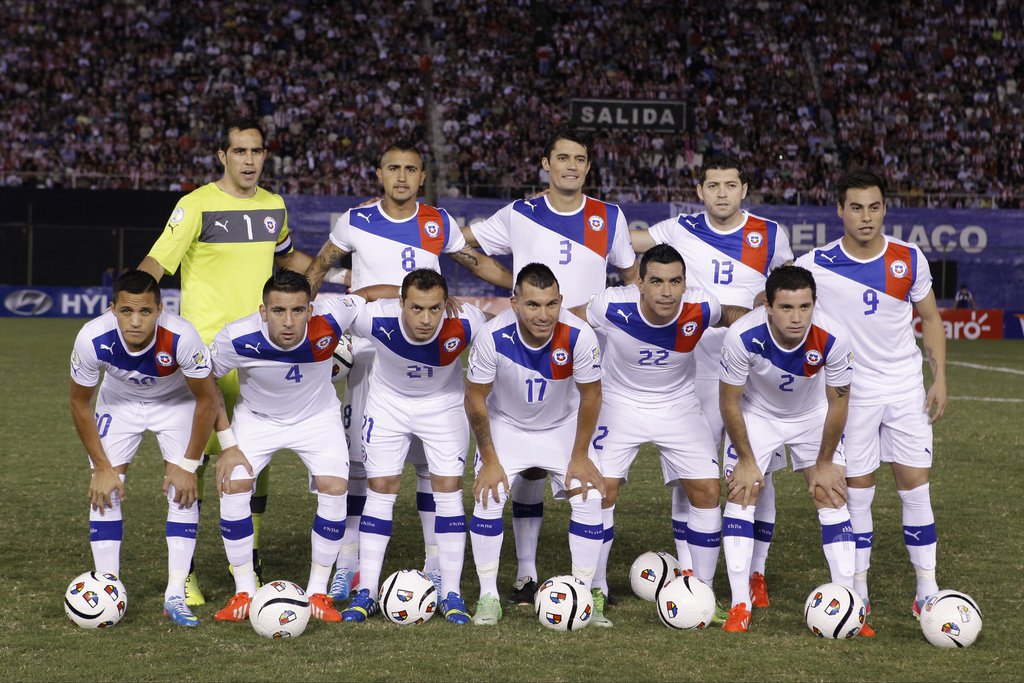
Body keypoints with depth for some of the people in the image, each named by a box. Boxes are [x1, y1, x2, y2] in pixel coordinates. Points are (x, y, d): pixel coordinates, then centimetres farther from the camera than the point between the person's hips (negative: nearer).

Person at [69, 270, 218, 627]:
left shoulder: (181, 337, -39)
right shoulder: (92, 339, -34)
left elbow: (206, 399, -20)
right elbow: (80, 402, -14)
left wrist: (188, 464, -16)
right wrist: (102, 467, -12)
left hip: (176, 400, -1)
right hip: (118, 400, 1)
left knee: (183, 489, -12)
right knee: (104, 488, -9)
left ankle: (175, 595, -6)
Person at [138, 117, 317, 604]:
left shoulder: (274, 206, 11)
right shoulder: (197, 205, -7)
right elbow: (156, 262, -14)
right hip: (204, 348, -5)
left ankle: (249, 564, 19)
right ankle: (184, 569, 5)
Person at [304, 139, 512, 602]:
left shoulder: (439, 224, 4)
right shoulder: (356, 221, 1)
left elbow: (477, 264, 17)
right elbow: (319, 267, 13)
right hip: (368, 351, -1)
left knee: (431, 458, 0)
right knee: (359, 456, -2)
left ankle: (436, 562, 8)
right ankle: (348, 561, 7)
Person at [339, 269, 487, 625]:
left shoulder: (465, 324, -33)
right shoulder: (374, 318, -34)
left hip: (443, 404, 0)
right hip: (388, 401, 0)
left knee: (449, 488, -7)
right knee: (381, 489, -3)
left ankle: (451, 594, 1)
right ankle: (367, 592, 5)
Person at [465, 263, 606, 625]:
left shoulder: (579, 336, -31)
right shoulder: (493, 336, -31)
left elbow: (590, 395, -13)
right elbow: (475, 399, -16)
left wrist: (580, 456, -9)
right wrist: (490, 460, -12)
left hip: (564, 425, 1)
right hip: (506, 425, -1)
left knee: (589, 498, -11)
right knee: (488, 497, -15)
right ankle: (488, 596, -2)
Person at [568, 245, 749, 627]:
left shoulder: (700, 309, -23)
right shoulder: (613, 306, -28)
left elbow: (729, 316, 3)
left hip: (678, 406, 2)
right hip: (619, 404, -2)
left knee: (707, 490, -5)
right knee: (602, 488, -13)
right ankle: (595, 595, 3)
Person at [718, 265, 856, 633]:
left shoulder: (833, 338, -33)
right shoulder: (742, 337, -35)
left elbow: (838, 402, -16)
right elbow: (730, 401, -18)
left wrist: (825, 464, -7)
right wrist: (746, 460, -10)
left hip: (814, 416, 1)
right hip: (756, 413, -1)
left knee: (831, 497, -7)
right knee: (742, 492, -11)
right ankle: (740, 606, -5)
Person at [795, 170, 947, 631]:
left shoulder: (909, 259, -4)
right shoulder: (816, 264, -10)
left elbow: (930, 319, 7)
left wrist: (940, 380, 2)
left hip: (906, 389, 1)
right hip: (851, 392, -1)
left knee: (915, 486, -1)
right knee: (856, 491, 2)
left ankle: (927, 589, 6)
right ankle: (858, 589, 14)